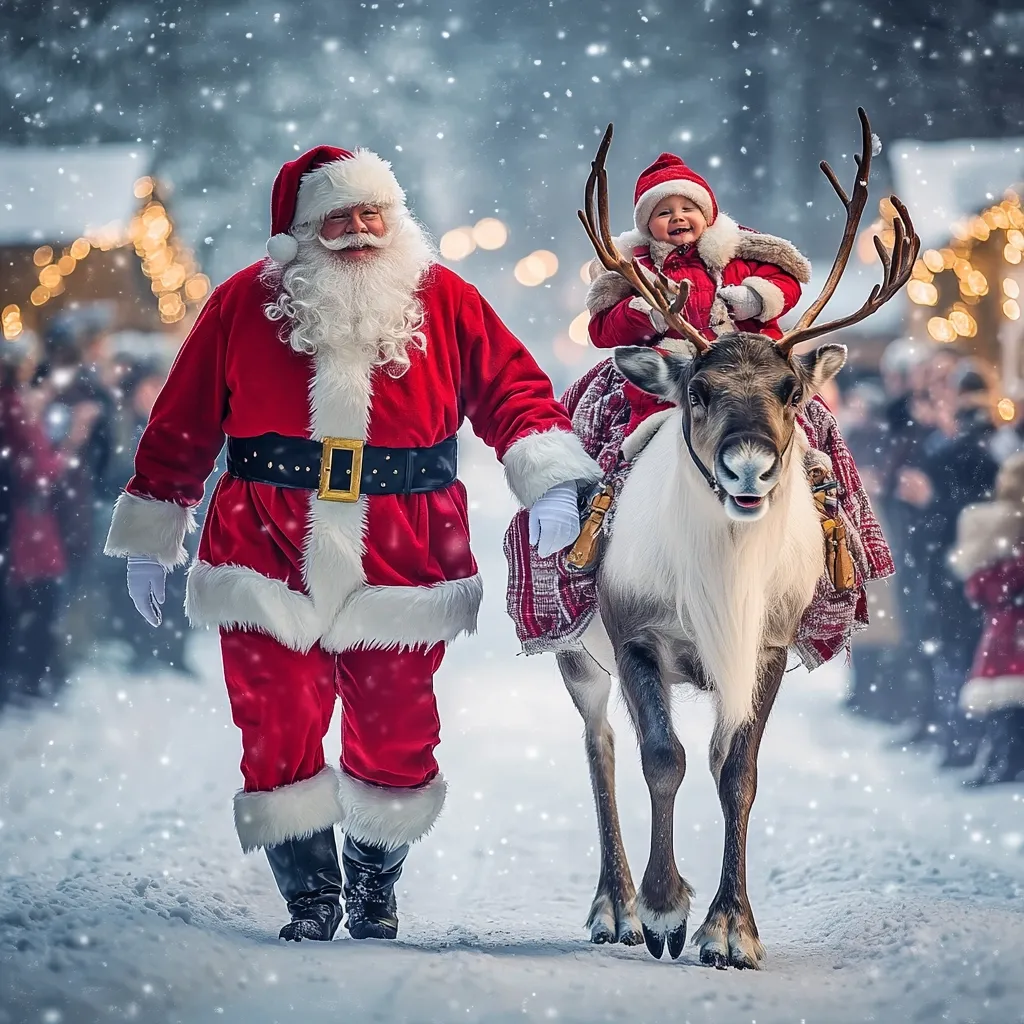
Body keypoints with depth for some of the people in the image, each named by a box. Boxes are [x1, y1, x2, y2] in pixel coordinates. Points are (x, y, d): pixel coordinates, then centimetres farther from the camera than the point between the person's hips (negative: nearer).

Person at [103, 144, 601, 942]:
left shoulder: (444, 302, 2)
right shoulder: (245, 305, 1)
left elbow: (513, 391, 6)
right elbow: (181, 427, 7)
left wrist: (550, 481, -10)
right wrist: (150, 540, 10)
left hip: (400, 575, 0)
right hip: (268, 569, 0)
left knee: (395, 743, 6)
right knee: (279, 740, -1)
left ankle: (374, 890, 29)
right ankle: (309, 898, 16)